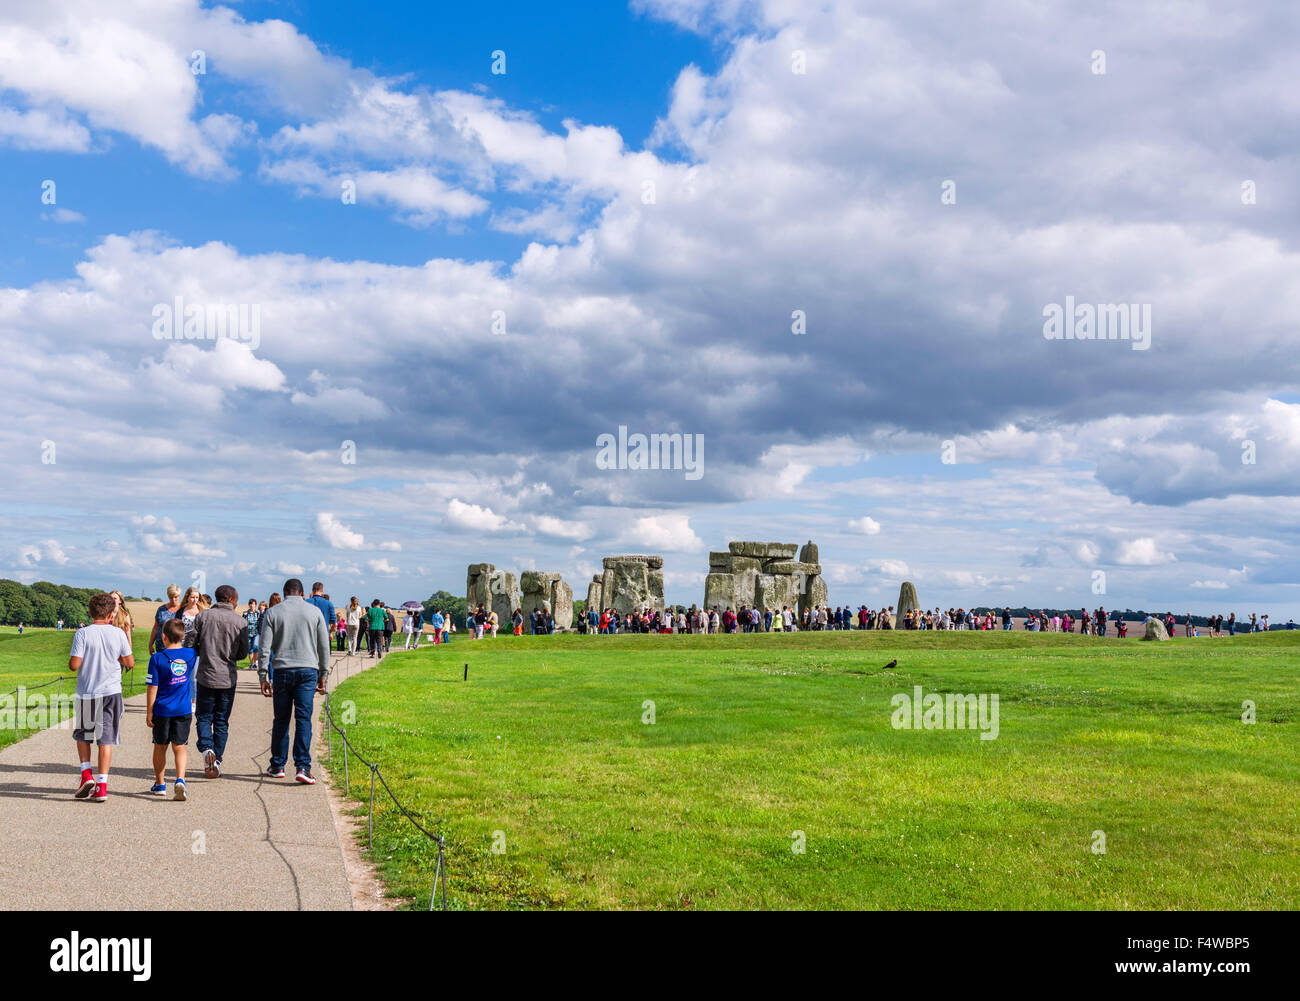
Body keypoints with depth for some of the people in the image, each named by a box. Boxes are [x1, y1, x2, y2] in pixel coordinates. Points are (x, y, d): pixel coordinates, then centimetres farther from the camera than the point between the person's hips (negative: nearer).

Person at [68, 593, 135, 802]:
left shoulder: (83, 633, -7)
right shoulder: (118, 633, -1)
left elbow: (74, 665, -12)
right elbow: (130, 662, 4)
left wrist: (72, 659, 10)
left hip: (87, 693, -1)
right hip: (112, 691, 1)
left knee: (82, 734, 20)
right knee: (106, 739, 3)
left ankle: (86, 775, 7)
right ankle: (102, 786, 0)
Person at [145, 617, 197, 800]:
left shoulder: (157, 659, -10)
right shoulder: (191, 654, -2)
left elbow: (152, 688, -8)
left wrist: (149, 713, -2)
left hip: (162, 710, -2)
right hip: (183, 710, 2)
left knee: (160, 747, 15)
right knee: (180, 747, 5)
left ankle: (160, 784, 26)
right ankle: (180, 780, -16)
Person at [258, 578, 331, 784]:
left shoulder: (272, 613, 4)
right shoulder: (315, 612, 6)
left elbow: (265, 647, 0)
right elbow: (324, 647, 7)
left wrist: (263, 677, 5)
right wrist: (323, 675, 15)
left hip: (282, 671, 0)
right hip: (308, 670, 0)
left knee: (281, 720, 11)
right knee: (303, 719, -3)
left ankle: (277, 766, 20)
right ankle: (302, 767, -12)